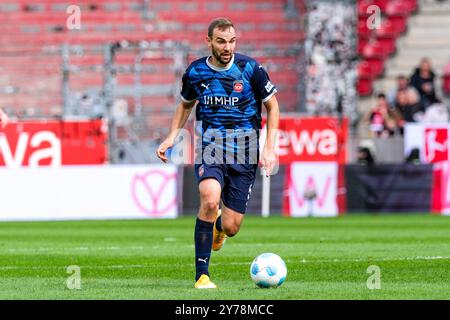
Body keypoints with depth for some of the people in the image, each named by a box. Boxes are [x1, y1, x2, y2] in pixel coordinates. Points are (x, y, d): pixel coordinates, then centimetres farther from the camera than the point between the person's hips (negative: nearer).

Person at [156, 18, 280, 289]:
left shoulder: (251, 69, -6)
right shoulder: (195, 72, 1)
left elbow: (273, 107, 4)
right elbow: (186, 104, 21)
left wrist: (270, 148, -5)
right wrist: (172, 136, 7)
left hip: (244, 154, 0)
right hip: (210, 146, 0)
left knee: (231, 228, -2)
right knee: (210, 199, -31)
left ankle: (219, 225, 41)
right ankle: (202, 274, -21)